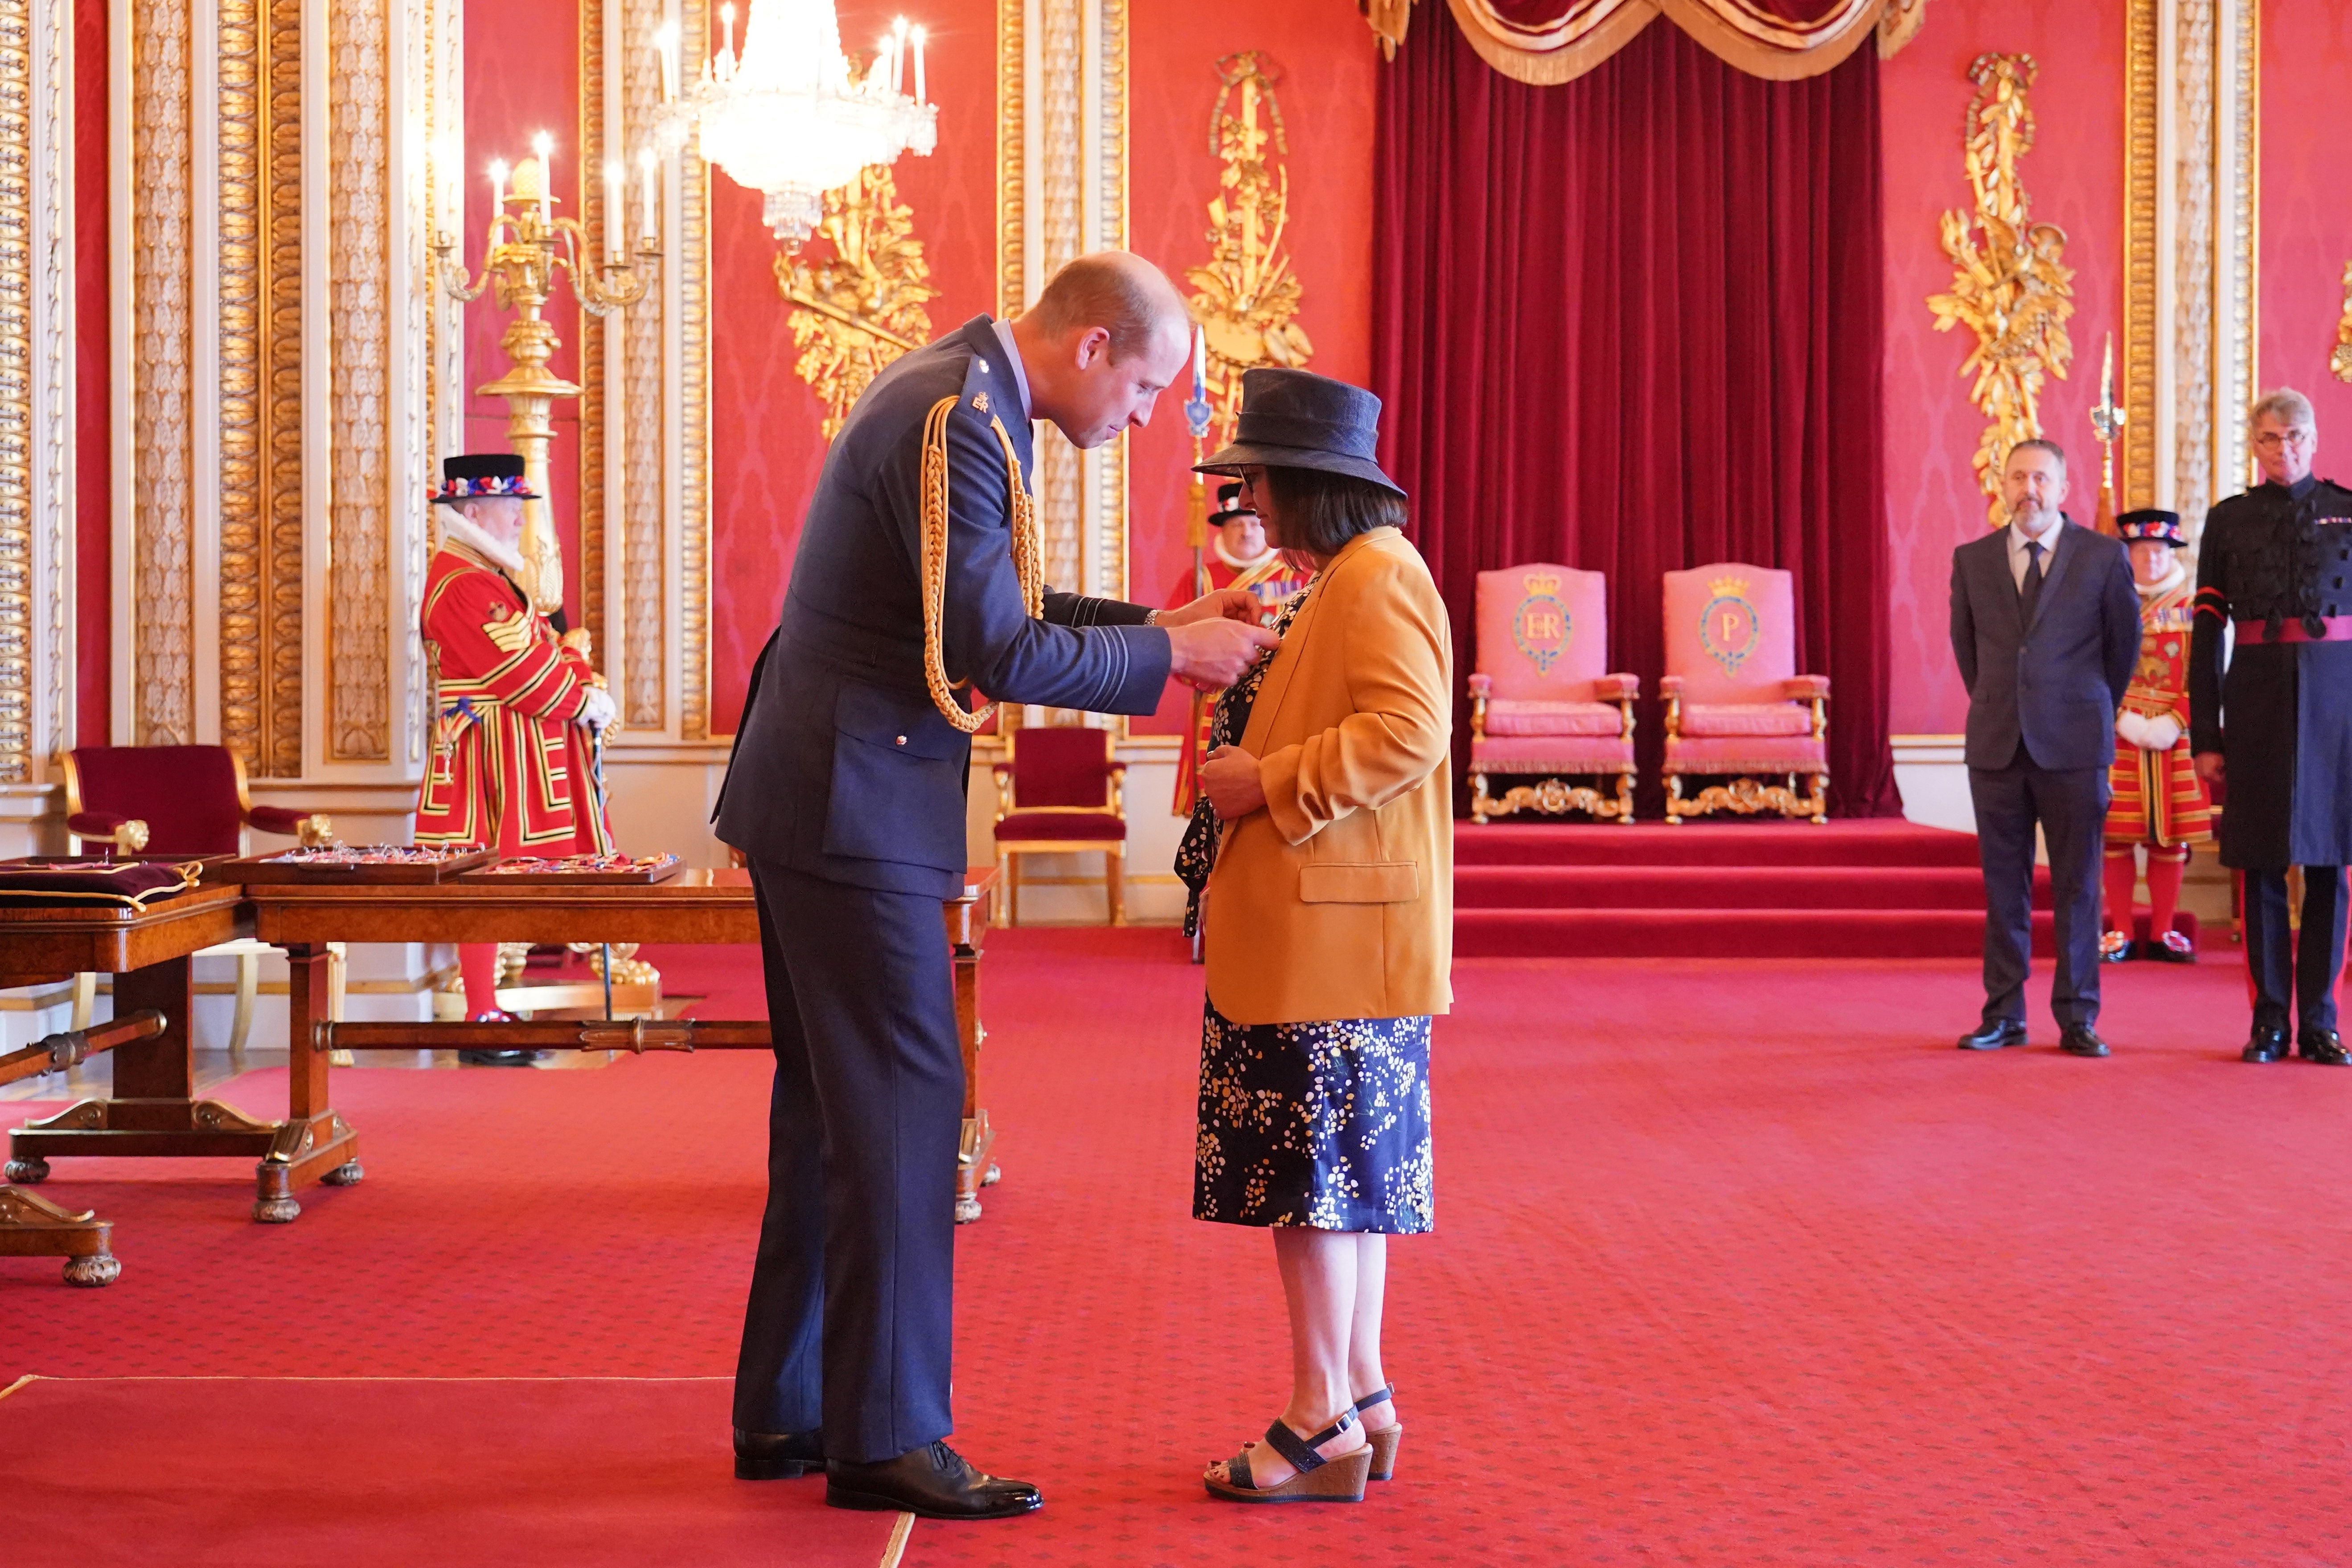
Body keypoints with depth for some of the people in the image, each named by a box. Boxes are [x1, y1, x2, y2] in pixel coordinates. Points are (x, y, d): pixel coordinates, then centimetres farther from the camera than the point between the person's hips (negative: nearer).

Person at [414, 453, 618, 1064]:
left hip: (516, 754, 10)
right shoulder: (462, 584, -16)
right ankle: (483, 1023, -3)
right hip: (494, 757, -10)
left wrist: (584, 680, -1)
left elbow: (544, 644, 17)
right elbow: (519, 671, -20)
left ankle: (488, 1013, 16)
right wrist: (587, 700, -10)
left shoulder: (489, 575, 18)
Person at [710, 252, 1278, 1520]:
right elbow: (998, 651, -21)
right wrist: (1165, 654, -10)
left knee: (834, 1101, 14)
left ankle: (785, 1412, 22)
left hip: (820, 799, 11)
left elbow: (999, 610, 19)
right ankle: (883, 1436, 1)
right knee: (902, 1097, -6)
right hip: (855, 808, -11)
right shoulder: (956, 422, -19)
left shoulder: (955, 397, 14)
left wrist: (1162, 624, 11)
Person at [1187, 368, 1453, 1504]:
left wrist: (1268, 783, -20)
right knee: (1345, 1173, 13)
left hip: (1333, 936, -11)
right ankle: (1361, 1400, 20)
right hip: (1321, 930, 11)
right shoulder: (1347, 578, 20)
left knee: (1309, 1173, -6)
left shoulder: (1378, 576, -14)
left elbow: (1409, 729, -25)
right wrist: (1248, 687, 17)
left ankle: (1323, 1426, 0)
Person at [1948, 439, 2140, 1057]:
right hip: (1997, 746, 2)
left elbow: (2124, 641, 10)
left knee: (2077, 886, 1)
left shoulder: (2104, 557, 0)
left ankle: (2077, 1021, 7)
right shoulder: (1973, 560, 6)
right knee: (2003, 884, 6)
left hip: (2073, 747, -2)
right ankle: (2004, 1015, 13)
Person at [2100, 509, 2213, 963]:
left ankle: (2163, 932, 12)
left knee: (2171, 839, 3)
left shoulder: (2189, 611, 5)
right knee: (2117, 838, 0)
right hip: (2118, 739, -1)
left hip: (2175, 739, 1)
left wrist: (2173, 724, -12)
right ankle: (2121, 933, 8)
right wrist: (2125, 721, -13)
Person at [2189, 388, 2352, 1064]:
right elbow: (2208, 631, 4)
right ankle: (2270, 1021, 9)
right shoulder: (2228, 520, 6)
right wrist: (2205, 736, -1)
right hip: (2258, 697, 0)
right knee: (2264, 863, 2)